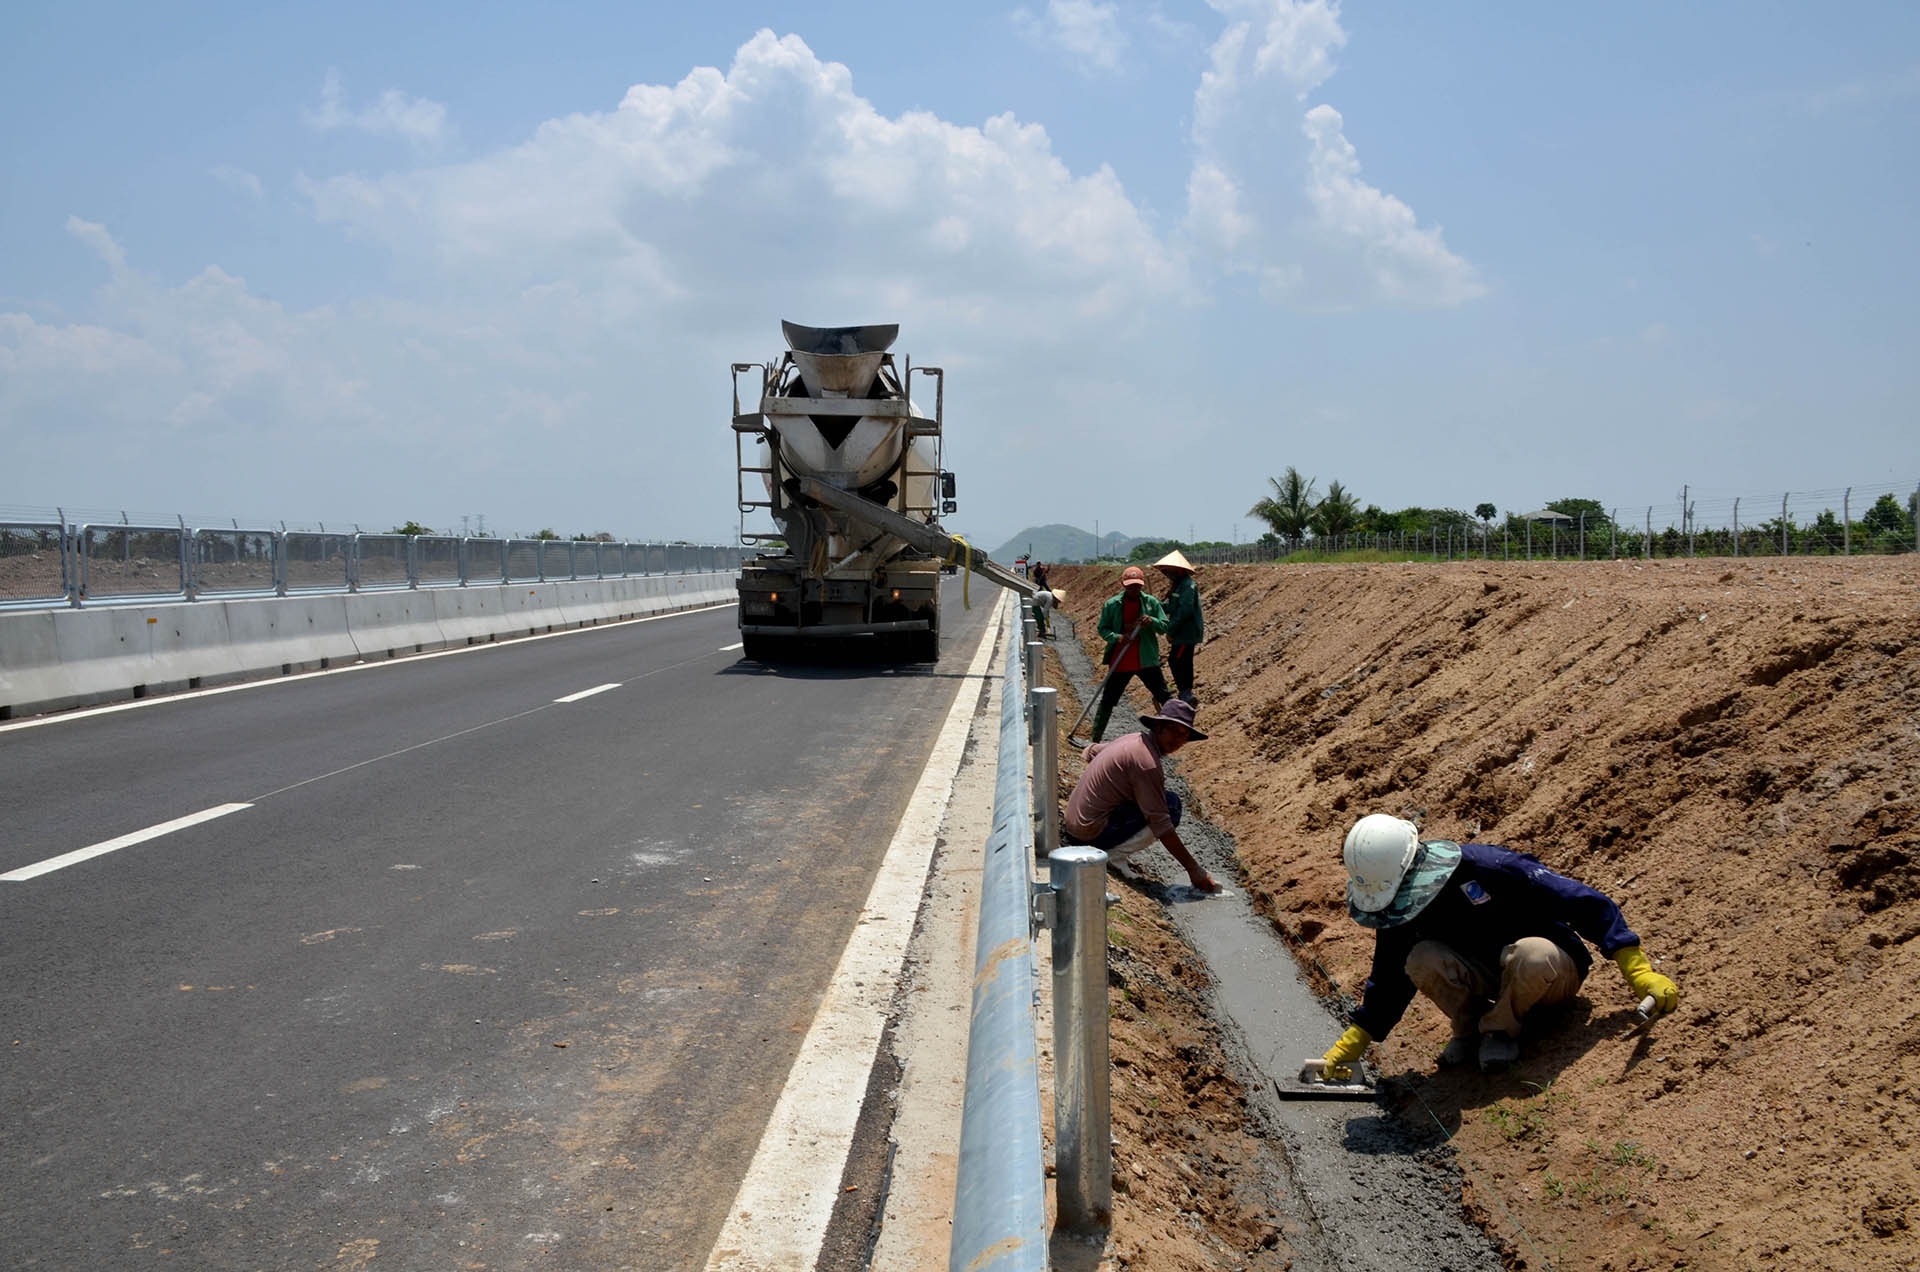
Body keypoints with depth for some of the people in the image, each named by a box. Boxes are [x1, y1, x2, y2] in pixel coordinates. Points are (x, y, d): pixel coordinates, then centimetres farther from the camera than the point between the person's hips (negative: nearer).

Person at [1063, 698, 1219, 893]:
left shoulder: (1133, 739, 8)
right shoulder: (1147, 761, -21)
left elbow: (1091, 752, 29)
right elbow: (1160, 824, -22)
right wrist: (1193, 869, -18)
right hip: (1091, 834, -10)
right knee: (1171, 805, -12)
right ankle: (1112, 855, -10)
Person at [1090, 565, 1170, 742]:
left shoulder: (1151, 602, 1)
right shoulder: (1112, 604, -1)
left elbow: (1165, 626, 3)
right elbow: (1102, 629, 3)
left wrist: (1152, 621, -19)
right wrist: (1116, 637, -17)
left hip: (1146, 661, 1)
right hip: (1120, 662, -1)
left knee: (1164, 697, 5)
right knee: (1107, 701, 3)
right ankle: (1096, 739, 12)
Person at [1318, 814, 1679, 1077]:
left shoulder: (1485, 867, -28)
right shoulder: (1397, 910, -9)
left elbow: (1584, 902, -22)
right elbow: (1389, 978, 6)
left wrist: (1637, 969, -26)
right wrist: (1351, 1043, 3)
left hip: (1553, 975, -3)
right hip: (1492, 979, 4)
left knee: (1532, 955, -41)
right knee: (1420, 960, -28)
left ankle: (1500, 1029, -10)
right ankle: (1469, 1026, 1)